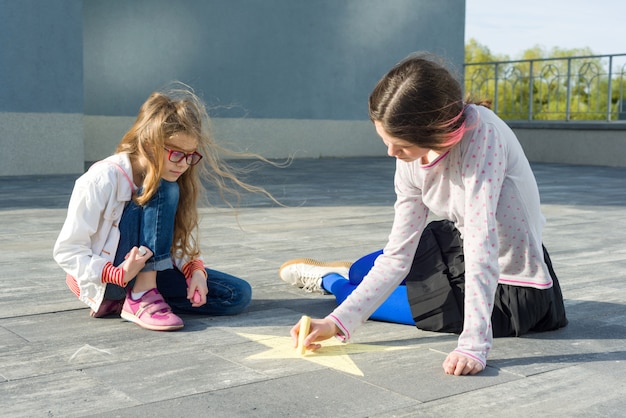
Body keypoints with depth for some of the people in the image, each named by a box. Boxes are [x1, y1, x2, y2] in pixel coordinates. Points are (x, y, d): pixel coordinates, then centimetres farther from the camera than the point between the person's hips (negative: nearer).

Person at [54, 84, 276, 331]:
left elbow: (181, 244, 3)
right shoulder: (102, 179, -20)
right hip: (104, 279, -7)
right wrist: (119, 274, -30)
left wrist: (195, 269, -17)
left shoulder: (174, 180, -1)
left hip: (149, 272, 7)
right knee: (164, 191, -25)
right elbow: (66, 250, -18)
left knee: (238, 295, -8)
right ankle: (142, 298, -25)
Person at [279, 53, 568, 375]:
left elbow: (481, 244, -37)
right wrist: (338, 321, -20)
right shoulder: (411, 160, -11)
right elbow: (398, 254, -12)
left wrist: (474, 346, -39)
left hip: (512, 292, -6)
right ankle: (342, 275, 51)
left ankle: (332, 282, 34)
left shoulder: (480, 134, -31)